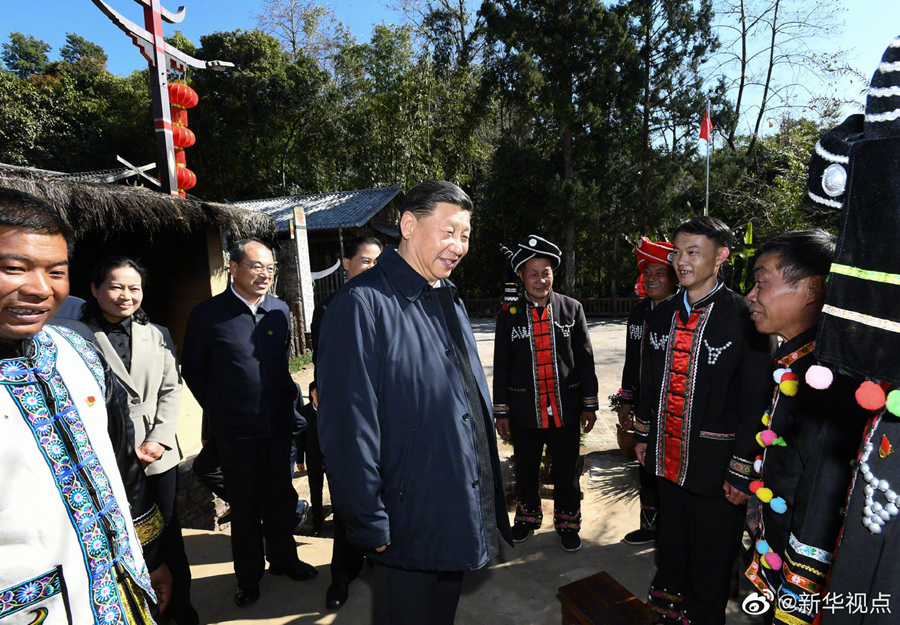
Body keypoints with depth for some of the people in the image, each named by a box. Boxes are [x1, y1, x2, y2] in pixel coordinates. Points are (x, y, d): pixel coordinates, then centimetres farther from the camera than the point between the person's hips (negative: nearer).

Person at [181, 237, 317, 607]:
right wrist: (219, 410, 3)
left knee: (281, 497, 17)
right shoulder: (208, 314, -9)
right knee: (245, 506, 12)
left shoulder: (280, 311, 2)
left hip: (279, 425, 3)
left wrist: (287, 399, 9)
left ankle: (283, 559, 38)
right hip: (235, 431, -3)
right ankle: (249, 576, 32)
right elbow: (192, 370, 0)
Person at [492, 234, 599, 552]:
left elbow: (585, 359, 2)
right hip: (524, 412, 0)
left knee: (566, 470, 14)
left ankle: (567, 522, 37)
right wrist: (501, 412, 1)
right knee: (526, 470, 17)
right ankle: (528, 516, 42)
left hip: (566, 409, 0)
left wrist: (589, 404, 2)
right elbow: (501, 366, 0)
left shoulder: (572, 308, -2)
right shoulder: (508, 315, -3)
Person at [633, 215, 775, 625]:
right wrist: (643, 435, 14)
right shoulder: (662, 314, 4)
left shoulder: (744, 318, -15)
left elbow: (756, 400, -15)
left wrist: (741, 472, -14)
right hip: (667, 457, 6)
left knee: (711, 556, 14)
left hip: (714, 463, -5)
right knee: (671, 542, 25)